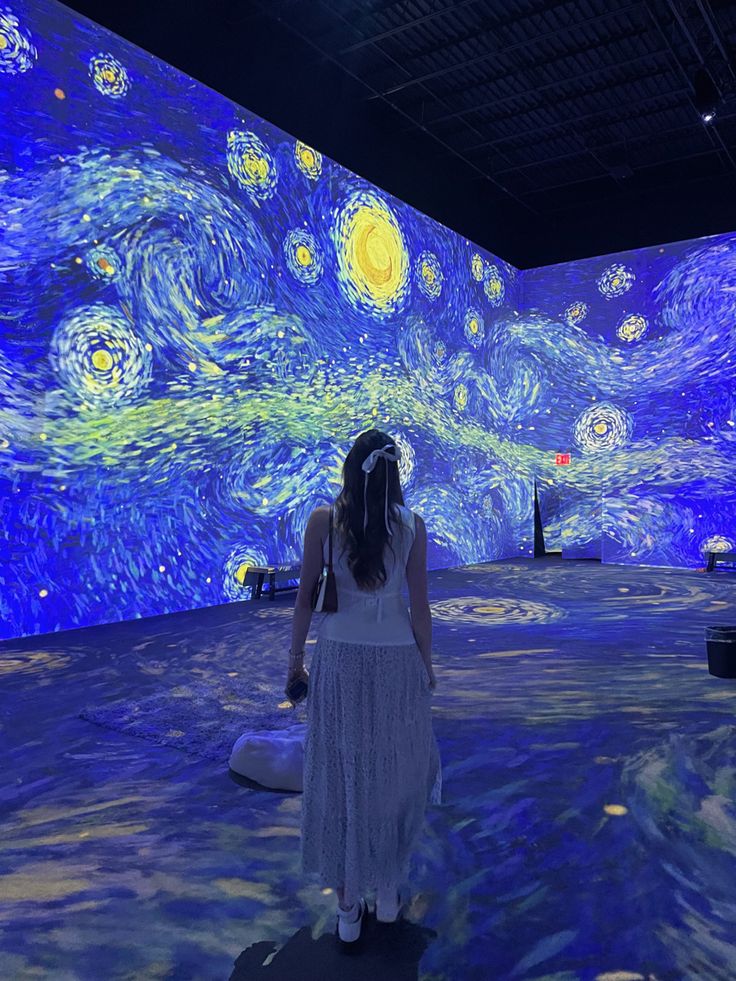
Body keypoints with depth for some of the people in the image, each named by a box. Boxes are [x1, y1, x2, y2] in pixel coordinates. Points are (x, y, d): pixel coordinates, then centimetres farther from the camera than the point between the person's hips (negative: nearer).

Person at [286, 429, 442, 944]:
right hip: (395, 659, 0)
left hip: (338, 659, 0)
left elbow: (306, 597, -4)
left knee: (340, 775, 13)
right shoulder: (411, 525, -6)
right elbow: (419, 607, -4)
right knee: (393, 773, 17)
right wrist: (427, 668, 7)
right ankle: (389, 892, 33)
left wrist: (295, 658, 7)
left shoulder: (323, 520, -7)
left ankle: (348, 905, 26)